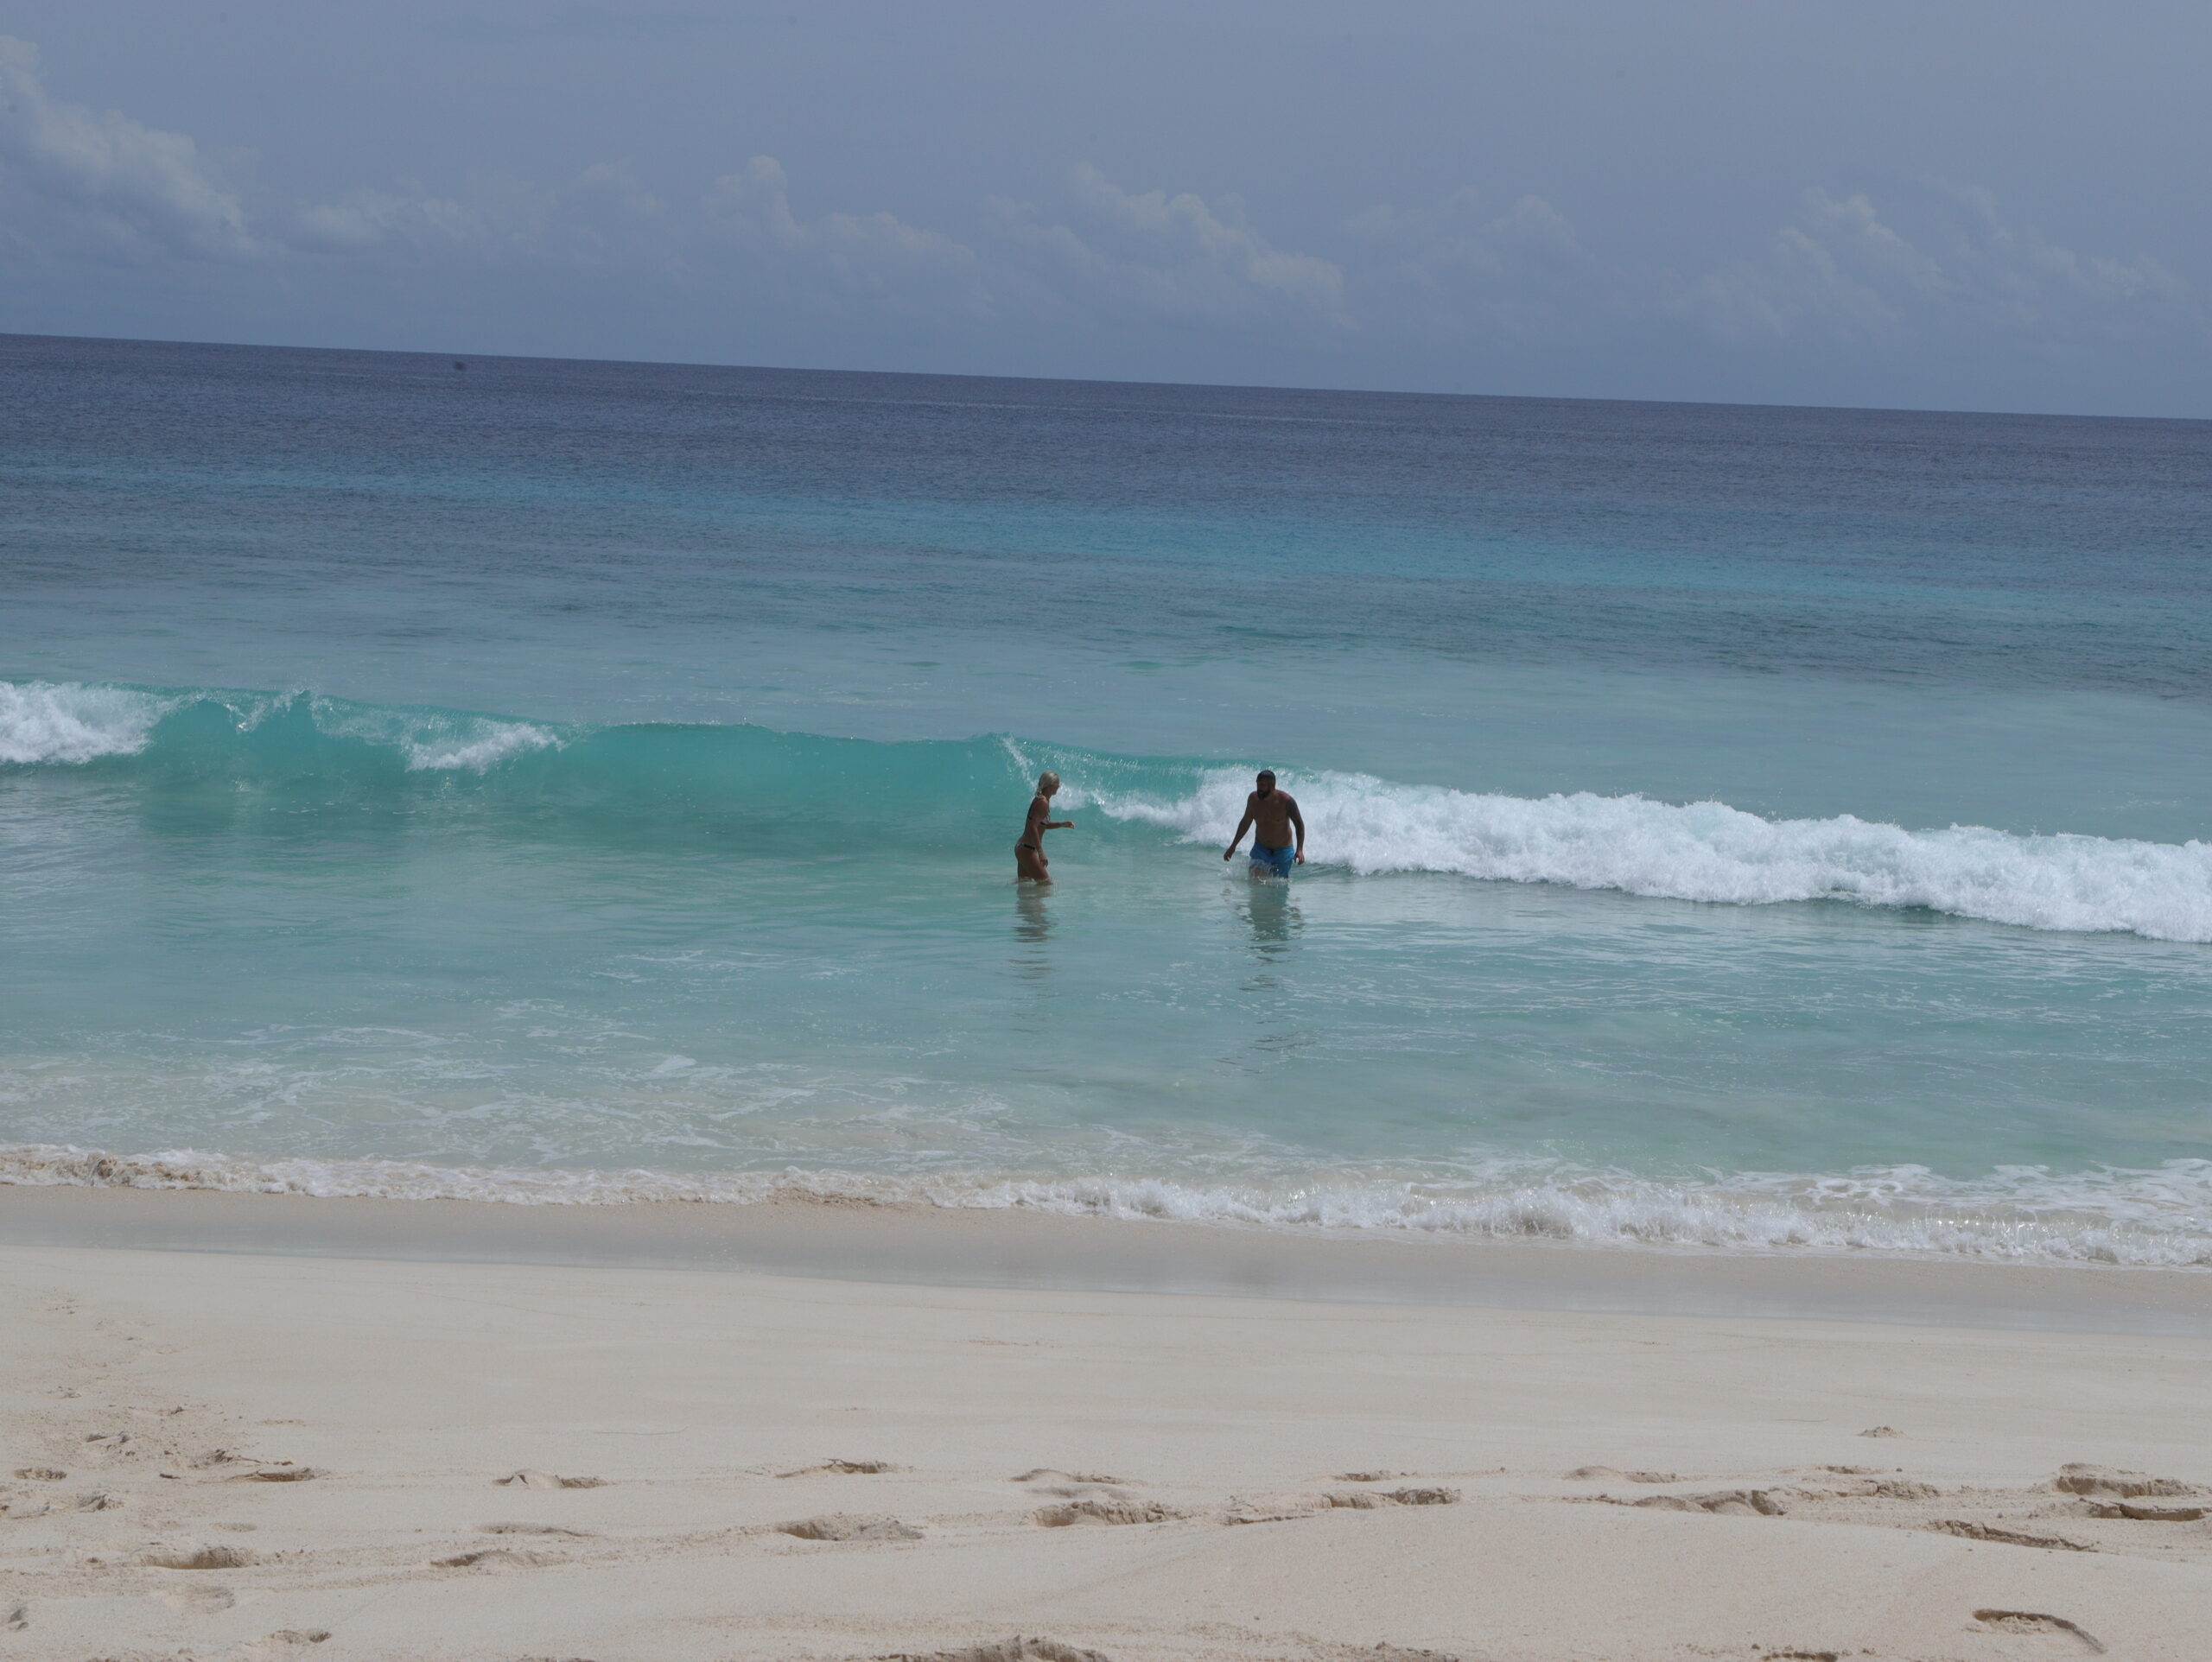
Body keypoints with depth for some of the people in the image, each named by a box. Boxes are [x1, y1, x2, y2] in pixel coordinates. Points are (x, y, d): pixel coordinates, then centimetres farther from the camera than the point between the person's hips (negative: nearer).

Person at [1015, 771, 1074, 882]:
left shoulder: (1040, 800, 13)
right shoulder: (1043, 803, -18)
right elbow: (1033, 828, -27)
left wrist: (1062, 824, 15)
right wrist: (1041, 853, -29)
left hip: (1021, 848, 10)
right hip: (1028, 850, -10)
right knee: (1046, 883, -7)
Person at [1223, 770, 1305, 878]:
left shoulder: (1286, 801, -20)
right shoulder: (1253, 799, -9)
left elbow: (1299, 824, -11)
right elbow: (1245, 822, 6)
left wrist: (1299, 850, -22)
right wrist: (1233, 846, 11)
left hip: (1283, 850, -2)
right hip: (1260, 849, 2)